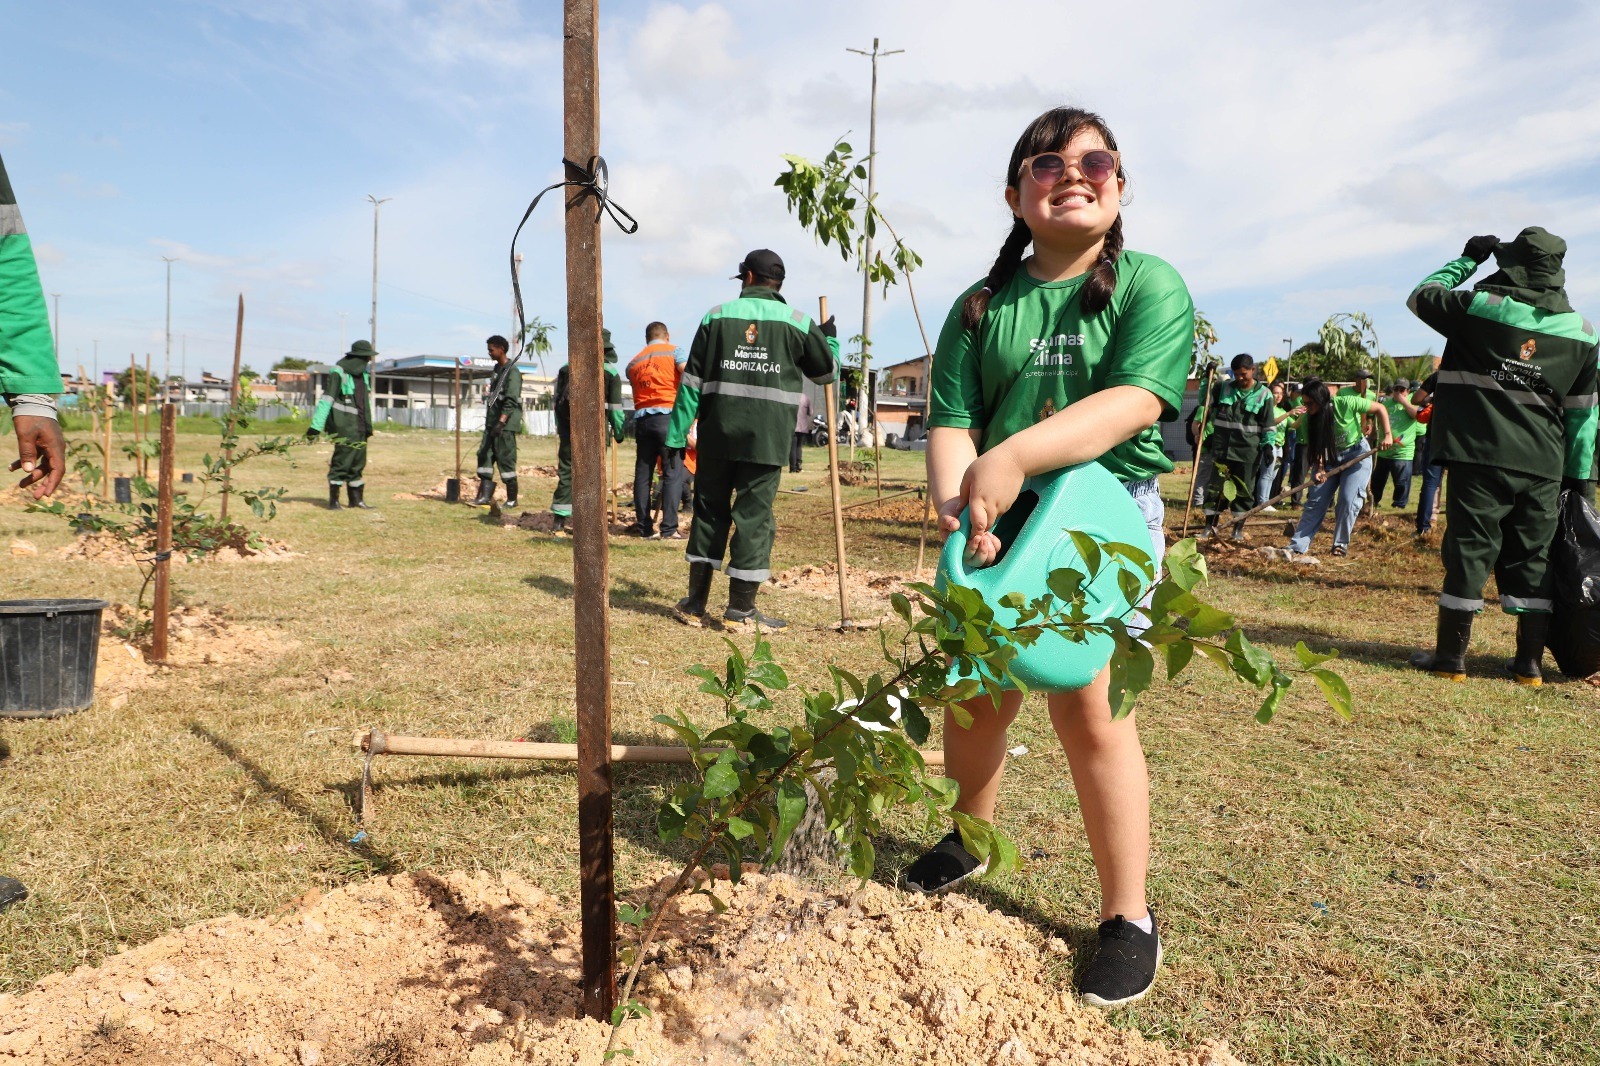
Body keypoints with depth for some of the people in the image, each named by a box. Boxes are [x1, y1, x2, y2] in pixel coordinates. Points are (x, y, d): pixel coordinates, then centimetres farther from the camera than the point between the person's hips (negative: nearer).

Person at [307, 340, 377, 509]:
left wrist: (368, 426, 18)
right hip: (344, 426, -7)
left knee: (358, 463, 10)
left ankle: (356, 498, 18)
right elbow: (327, 399, -16)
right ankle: (333, 500, 2)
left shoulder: (363, 374, 13)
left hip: (359, 426, 7)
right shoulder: (339, 373, -11)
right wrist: (316, 425, -20)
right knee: (342, 462, -6)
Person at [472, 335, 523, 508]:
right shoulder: (497, 369, 17)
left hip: (506, 423, -9)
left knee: (506, 458, -6)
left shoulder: (512, 371, -11)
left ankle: (512, 499, 2)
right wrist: (491, 421, 21)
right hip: (492, 421, 9)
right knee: (484, 454, 3)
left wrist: (501, 422, -27)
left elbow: (511, 400, -20)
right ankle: (485, 495, 4)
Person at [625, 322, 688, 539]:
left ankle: (644, 527, 10)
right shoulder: (674, 351, 6)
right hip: (668, 416, -5)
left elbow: (635, 393, 16)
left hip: (641, 418, 5)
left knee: (643, 474, 8)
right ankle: (669, 529, -10)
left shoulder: (633, 363, 20)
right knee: (673, 473, -4)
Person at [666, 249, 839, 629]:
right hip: (767, 439, -1)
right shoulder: (798, 322, 4)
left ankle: (695, 603, 17)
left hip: (717, 434, 2)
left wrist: (677, 435, 4)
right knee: (754, 516, 3)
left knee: (709, 512, 12)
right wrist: (830, 338, 36)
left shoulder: (717, 315, 6)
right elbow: (826, 371, 17)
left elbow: (692, 381, 3)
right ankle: (741, 608, 5)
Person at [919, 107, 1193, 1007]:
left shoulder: (1151, 285, -2)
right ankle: (972, 840, 38)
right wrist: (958, 500, -23)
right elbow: (952, 421, -2)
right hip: (995, 525, 4)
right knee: (976, 692, 11)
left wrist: (1014, 458, -30)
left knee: (1089, 707, -9)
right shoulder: (983, 307, 7)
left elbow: (1137, 400, -18)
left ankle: (1130, 918, 8)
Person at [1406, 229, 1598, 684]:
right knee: (1532, 560, 10)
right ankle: (1530, 663, 15)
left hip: (1480, 457, -3)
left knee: (1469, 551, 1)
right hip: (1543, 468, 3)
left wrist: (1467, 259, 23)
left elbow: (1420, 296, 12)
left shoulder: (1478, 306, -5)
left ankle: (1450, 658, 6)